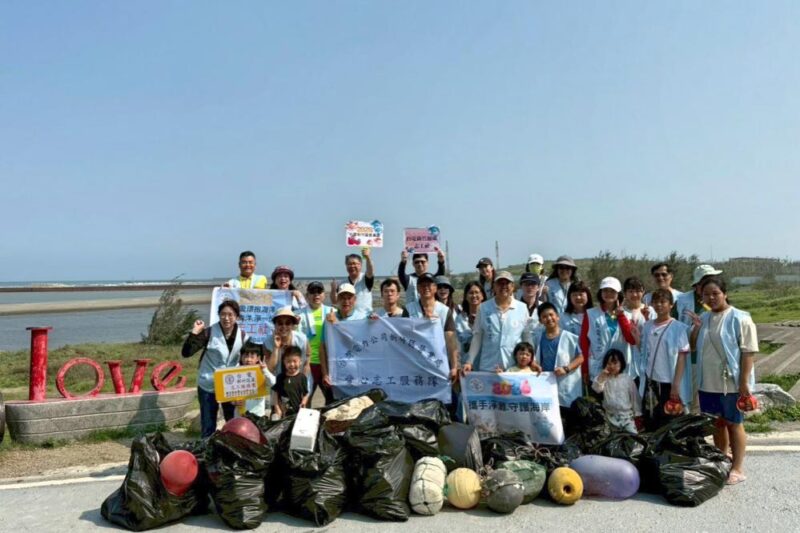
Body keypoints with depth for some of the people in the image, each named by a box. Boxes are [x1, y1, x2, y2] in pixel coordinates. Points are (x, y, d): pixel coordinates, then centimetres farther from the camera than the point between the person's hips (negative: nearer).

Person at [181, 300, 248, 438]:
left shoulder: (243, 336, -3)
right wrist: (195, 333, -27)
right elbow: (186, 353, -16)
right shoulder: (209, 333, -12)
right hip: (208, 387, -2)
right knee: (208, 427, 9)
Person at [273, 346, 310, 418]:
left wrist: (304, 403, -16)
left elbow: (306, 394, 1)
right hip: (284, 411, 1)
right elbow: (276, 394, 6)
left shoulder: (302, 377, -3)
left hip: (298, 411, -1)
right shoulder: (280, 377, 1)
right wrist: (277, 408, 1)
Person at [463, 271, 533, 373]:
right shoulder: (483, 308, 2)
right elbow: (477, 337, 4)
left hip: (515, 368, 0)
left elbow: (527, 338, 8)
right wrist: (469, 362, 0)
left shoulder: (522, 308, 3)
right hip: (488, 368, 0)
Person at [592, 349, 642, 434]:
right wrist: (602, 376, -23)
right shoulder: (604, 378, -1)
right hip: (610, 415, 1)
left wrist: (637, 415, 3)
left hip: (627, 414, -1)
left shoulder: (628, 379, -2)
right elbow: (596, 389, -18)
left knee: (632, 434, -12)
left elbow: (634, 397, 3)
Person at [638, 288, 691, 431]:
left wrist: (676, 385, -14)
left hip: (669, 382, -4)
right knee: (649, 423, 10)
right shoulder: (647, 326, 6)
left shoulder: (679, 328, -7)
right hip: (650, 381, 4)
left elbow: (681, 357, -9)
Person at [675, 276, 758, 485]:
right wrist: (696, 328, -4)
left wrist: (744, 382, -17)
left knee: (734, 424, 6)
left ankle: (737, 469, 16)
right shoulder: (704, 318, 8)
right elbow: (692, 346, 15)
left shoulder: (740, 319, -10)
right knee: (717, 423, 16)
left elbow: (748, 352, -13)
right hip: (708, 382, 6)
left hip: (731, 382, -6)